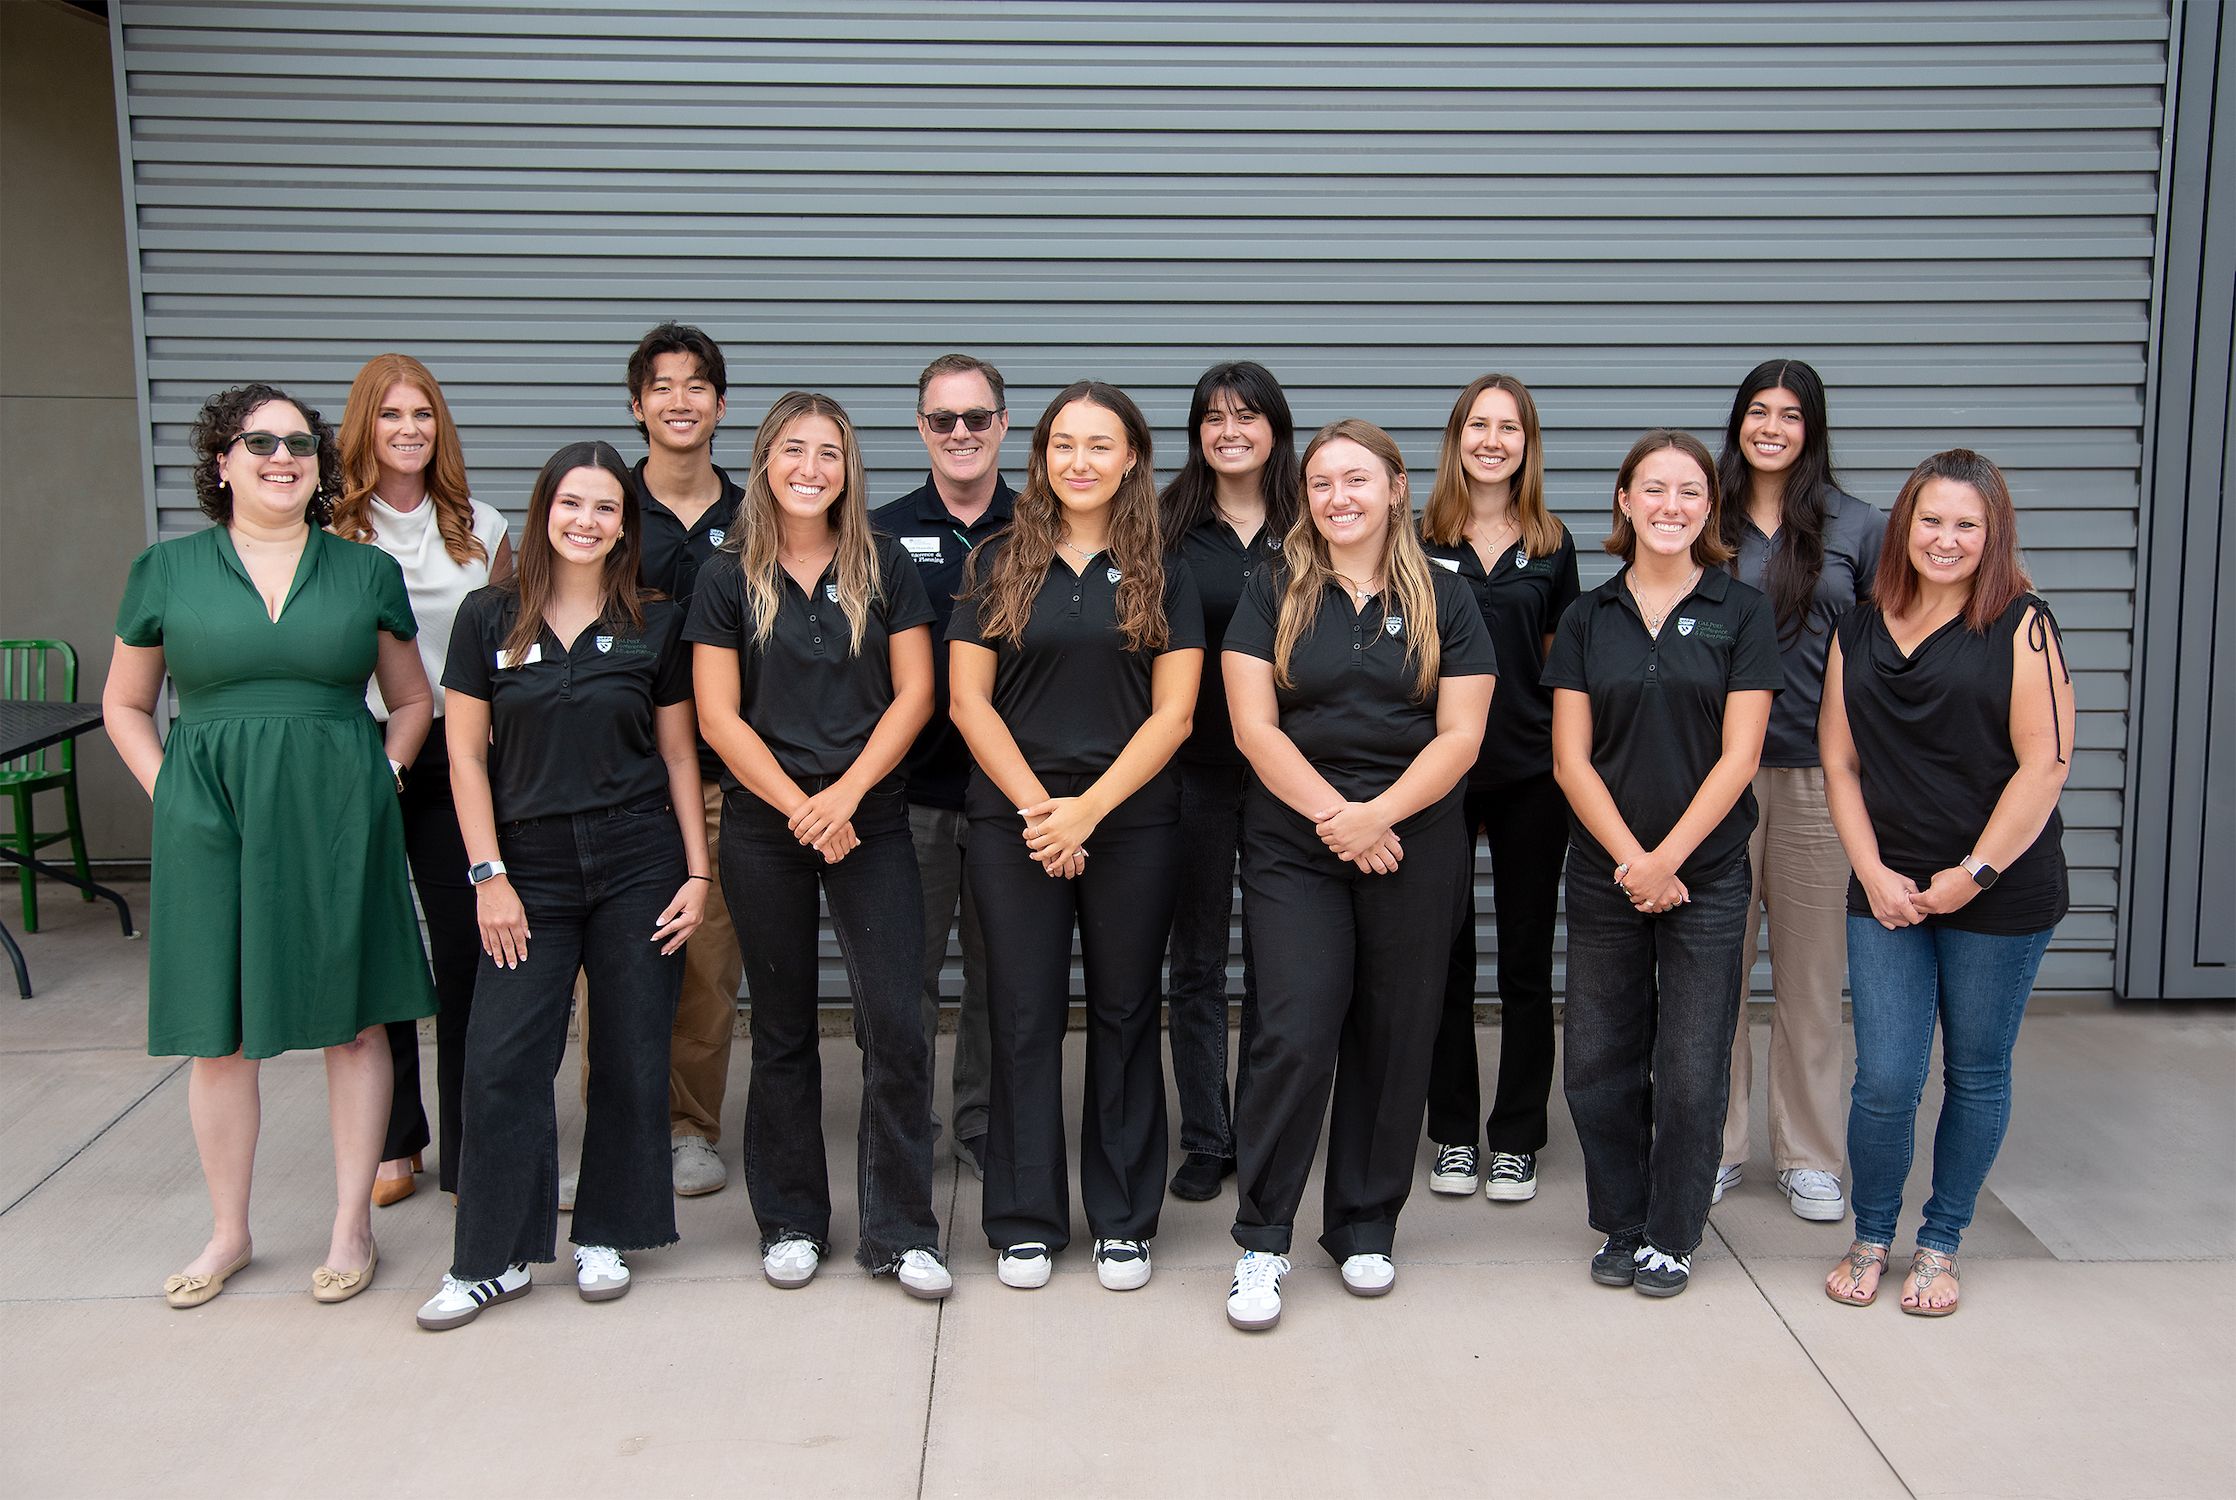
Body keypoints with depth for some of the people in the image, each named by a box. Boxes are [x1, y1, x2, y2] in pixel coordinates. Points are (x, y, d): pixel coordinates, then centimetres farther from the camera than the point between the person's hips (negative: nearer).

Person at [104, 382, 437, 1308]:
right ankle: (229, 1233, 23)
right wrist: (168, 794, 0)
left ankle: (352, 1226, 18)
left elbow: (412, 701, 14)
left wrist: (378, 779, 0)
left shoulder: (367, 573, 7)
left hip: (338, 821, 0)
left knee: (355, 1022, 4)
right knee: (218, 1034, 7)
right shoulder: (166, 572, 6)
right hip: (210, 824, 0)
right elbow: (125, 706, 13)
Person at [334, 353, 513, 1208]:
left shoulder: (480, 528, 7)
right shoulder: (331, 532, 2)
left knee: (465, 946, 1)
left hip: (455, 754, 1)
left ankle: (467, 1149, 12)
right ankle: (393, 1143, 21)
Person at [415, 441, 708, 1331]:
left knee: (630, 1057, 6)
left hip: (638, 868, 1)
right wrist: (489, 876, -4)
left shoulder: (655, 624, 3)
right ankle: (491, 1258, 11)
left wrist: (697, 873, 0)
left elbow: (679, 756, 7)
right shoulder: (489, 618, 1)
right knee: (501, 1061, -3)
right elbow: (466, 756, 2)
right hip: (529, 869, 0)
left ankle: (605, 1237, 22)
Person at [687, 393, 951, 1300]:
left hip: (870, 818, 0)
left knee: (894, 1022, -6)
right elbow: (718, 716, -2)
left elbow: (915, 693, -1)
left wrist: (848, 792, -12)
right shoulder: (729, 577, 3)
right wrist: (799, 807, -11)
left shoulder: (885, 568, 4)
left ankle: (899, 1231, 5)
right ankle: (791, 1223, 22)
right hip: (763, 826, 1)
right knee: (782, 1028, 9)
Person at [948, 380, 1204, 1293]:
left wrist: (1087, 808, -11)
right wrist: (1038, 807, -9)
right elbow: (968, 701, 1)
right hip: (1013, 822, 0)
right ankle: (1026, 1223, 16)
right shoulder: (998, 566, 6)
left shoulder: (1163, 575, 5)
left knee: (1124, 1017, 7)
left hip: (1132, 821, 0)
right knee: (1024, 1018, 4)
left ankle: (1123, 1222, 19)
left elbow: (1172, 713, -1)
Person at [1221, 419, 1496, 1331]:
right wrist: (1333, 813, -14)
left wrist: (1379, 813, -15)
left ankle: (1365, 1227, 23)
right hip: (1292, 848, -1)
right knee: (1295, 1035, -9)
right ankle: (1261, 1239, 3)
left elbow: (1460, 736, -1)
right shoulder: (1273, 596, 5)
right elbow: (1253, 725, -3)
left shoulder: (1446, 601, 6)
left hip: (1416, 845, 1)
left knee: (1392, 1040, 7)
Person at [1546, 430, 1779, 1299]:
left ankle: (1671, 1235, 21)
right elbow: (1571, 758, 0)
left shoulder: (1741, 613, 0)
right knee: (1598, 1061, 6)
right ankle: (1622, 1225, 25)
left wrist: (1667, 858, -12)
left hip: (1706, 875, -2)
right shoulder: (1588, 619, 5)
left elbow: (1738, 755, -6)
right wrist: (1630, 860, -10)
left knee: (1690, 1066, 3)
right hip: (1603, 875, 2)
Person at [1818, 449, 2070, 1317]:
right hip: (1888, 893, 2)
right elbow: (1840, 764, 7)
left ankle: (1941, 1243, 28)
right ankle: (1870, 1237, 21)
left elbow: (2044, 764, -10)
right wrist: (1874, 873, -3)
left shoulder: (2021, 627, -5)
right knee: (1885, 1080, -3)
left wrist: (1974, 873, -12)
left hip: (2001, 896, -2)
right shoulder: (1859, 633, 7)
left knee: (1977, 1074, 10)